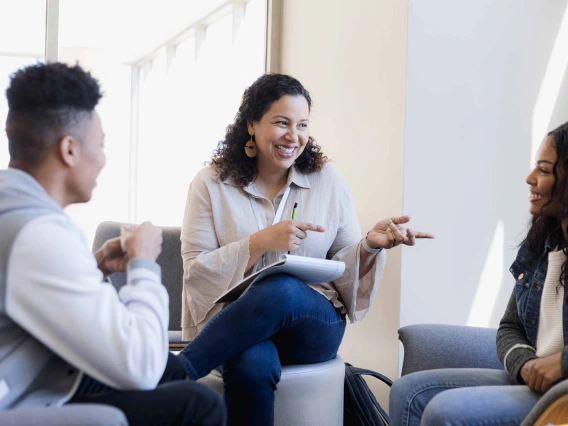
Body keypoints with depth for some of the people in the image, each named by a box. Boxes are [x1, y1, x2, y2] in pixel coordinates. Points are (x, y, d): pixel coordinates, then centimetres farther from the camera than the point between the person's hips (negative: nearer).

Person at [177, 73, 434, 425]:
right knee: (253, 365, -39)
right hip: (234, 322, -1)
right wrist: (259, 244, -16)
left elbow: (344, 272, 7)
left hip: (315, 324, 2)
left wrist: (369, 246, -15)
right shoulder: (211, 185, 3)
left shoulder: (328, 181, 7)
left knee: (283, 291, -35)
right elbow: (197, 274, -4)